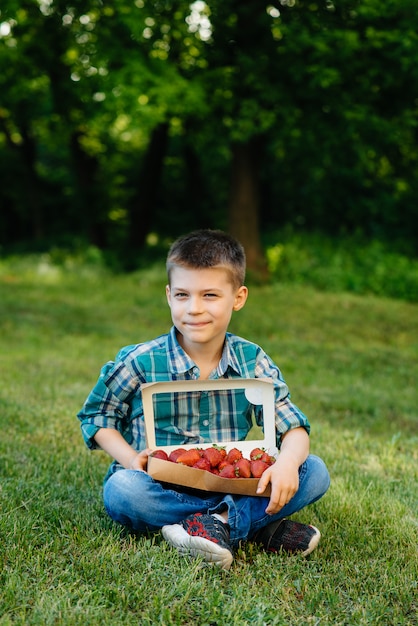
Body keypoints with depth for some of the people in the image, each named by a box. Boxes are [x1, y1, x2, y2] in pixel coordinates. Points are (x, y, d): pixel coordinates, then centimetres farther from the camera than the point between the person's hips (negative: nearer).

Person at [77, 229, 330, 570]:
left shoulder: (253, 361, -2)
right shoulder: (140, 362, -8)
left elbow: (293, 427, -1)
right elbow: (95, 415, 4)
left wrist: (287, 461, -26)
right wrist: (130, 458, -15)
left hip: (233, 484, 2)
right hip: (163, 488, -2)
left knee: (315, 472, -15)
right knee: (121, 490, -35)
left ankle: (217, 523, -29)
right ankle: (257, 525, -29)